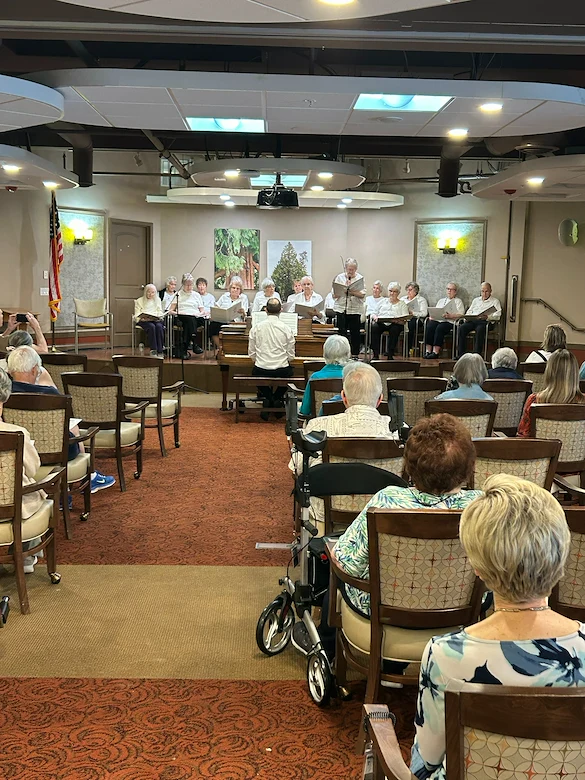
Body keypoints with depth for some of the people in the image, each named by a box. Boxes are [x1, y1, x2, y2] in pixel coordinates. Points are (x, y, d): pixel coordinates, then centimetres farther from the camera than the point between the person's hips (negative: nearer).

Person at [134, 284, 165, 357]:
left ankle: (160, 351, -35)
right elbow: (137, 315, 5)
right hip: (144, 321, -2)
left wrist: (157, 317, -6)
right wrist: (142, 318, -17)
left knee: (159, 326, -34)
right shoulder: (139, 301, 13)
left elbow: (160, 312, 17)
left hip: (156, 320, 2)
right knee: (151, 326, -36)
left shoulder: (157, 300, 23)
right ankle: (153, 351, -38)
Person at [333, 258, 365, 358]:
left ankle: (355, 354, 12)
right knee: (342, 332, 1)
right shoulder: (340, 277, 6)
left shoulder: (360, 278, 2)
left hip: (355, 310, -1)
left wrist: (351, 291, -21)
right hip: (341, 309, 1)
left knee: (355, 333, 3)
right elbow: (334, 295, -1)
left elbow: (362, 295, -10)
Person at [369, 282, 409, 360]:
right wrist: (374, 316, -9)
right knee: (374, 327, -33)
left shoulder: (402, 304, 18)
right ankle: (376, 354, -32)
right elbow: (373, 313, 16)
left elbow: (404, 320, 5)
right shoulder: (383, 301, 24)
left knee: (395, 329, -37)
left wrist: (397, 320, -18)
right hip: (381, 322, 1)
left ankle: (390, 356, -31)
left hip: (395, 324, -1)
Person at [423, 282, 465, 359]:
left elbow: (461, 314, 0)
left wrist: (450, 316, -17)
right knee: (429, 326, -29)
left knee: (440, 328, -35)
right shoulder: (441, 300, 33)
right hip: (437, 320, 4)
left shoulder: (458, 301, 16)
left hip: (449, 322, -4)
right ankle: (428, 351, -33)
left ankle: (435, 352, -38)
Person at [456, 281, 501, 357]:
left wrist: (487, 317, -20)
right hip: (472, 320, 4)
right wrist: (467, 318, 1)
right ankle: (460, 355, -28)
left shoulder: (495, 301, 14)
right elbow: (469, 311, 26)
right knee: (462, 328, -27)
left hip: (484, 322, -4)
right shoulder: (476, 300, 31)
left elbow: (498, 315, 0)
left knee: (479, 330, -38)